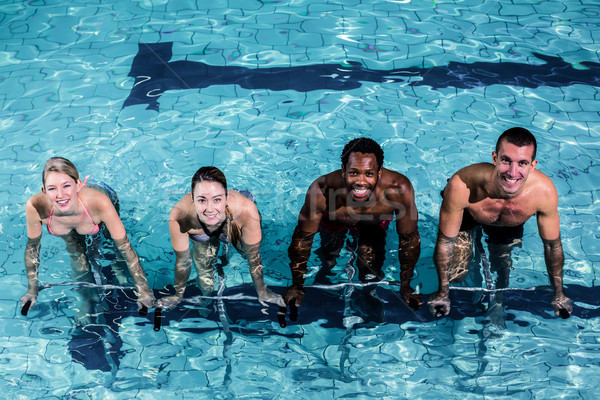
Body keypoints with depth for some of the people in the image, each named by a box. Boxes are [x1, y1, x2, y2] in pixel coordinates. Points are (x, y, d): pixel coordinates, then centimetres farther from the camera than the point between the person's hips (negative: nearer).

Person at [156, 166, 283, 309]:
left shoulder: (246, 210, -45)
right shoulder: (179, 216, -45)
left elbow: (254, 258, -27)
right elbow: (182, 262, -24)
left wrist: (262, 292, -13)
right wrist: (178, 295, -10)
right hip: (201, 234, 0)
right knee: (206, 288, 2)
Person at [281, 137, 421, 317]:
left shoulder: (398, 189, -43)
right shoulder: (322, 190, -44)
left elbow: (409, 239, -24)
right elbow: (302, 238, -26)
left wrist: (405, 287, -14)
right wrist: (297, 285, -16)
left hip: (375, 225, 0)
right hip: (333, 221, 0)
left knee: (371, 276, 1)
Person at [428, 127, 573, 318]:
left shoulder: (545, 192, -40)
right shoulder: (461, 186, -46)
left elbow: (552, 244, -19)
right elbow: (445, 240, -29)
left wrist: (558, 293, -6)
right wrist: (442, 293, -17)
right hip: (465, 216, -2)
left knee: (503, 270, 14)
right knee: (455, 275, 0)